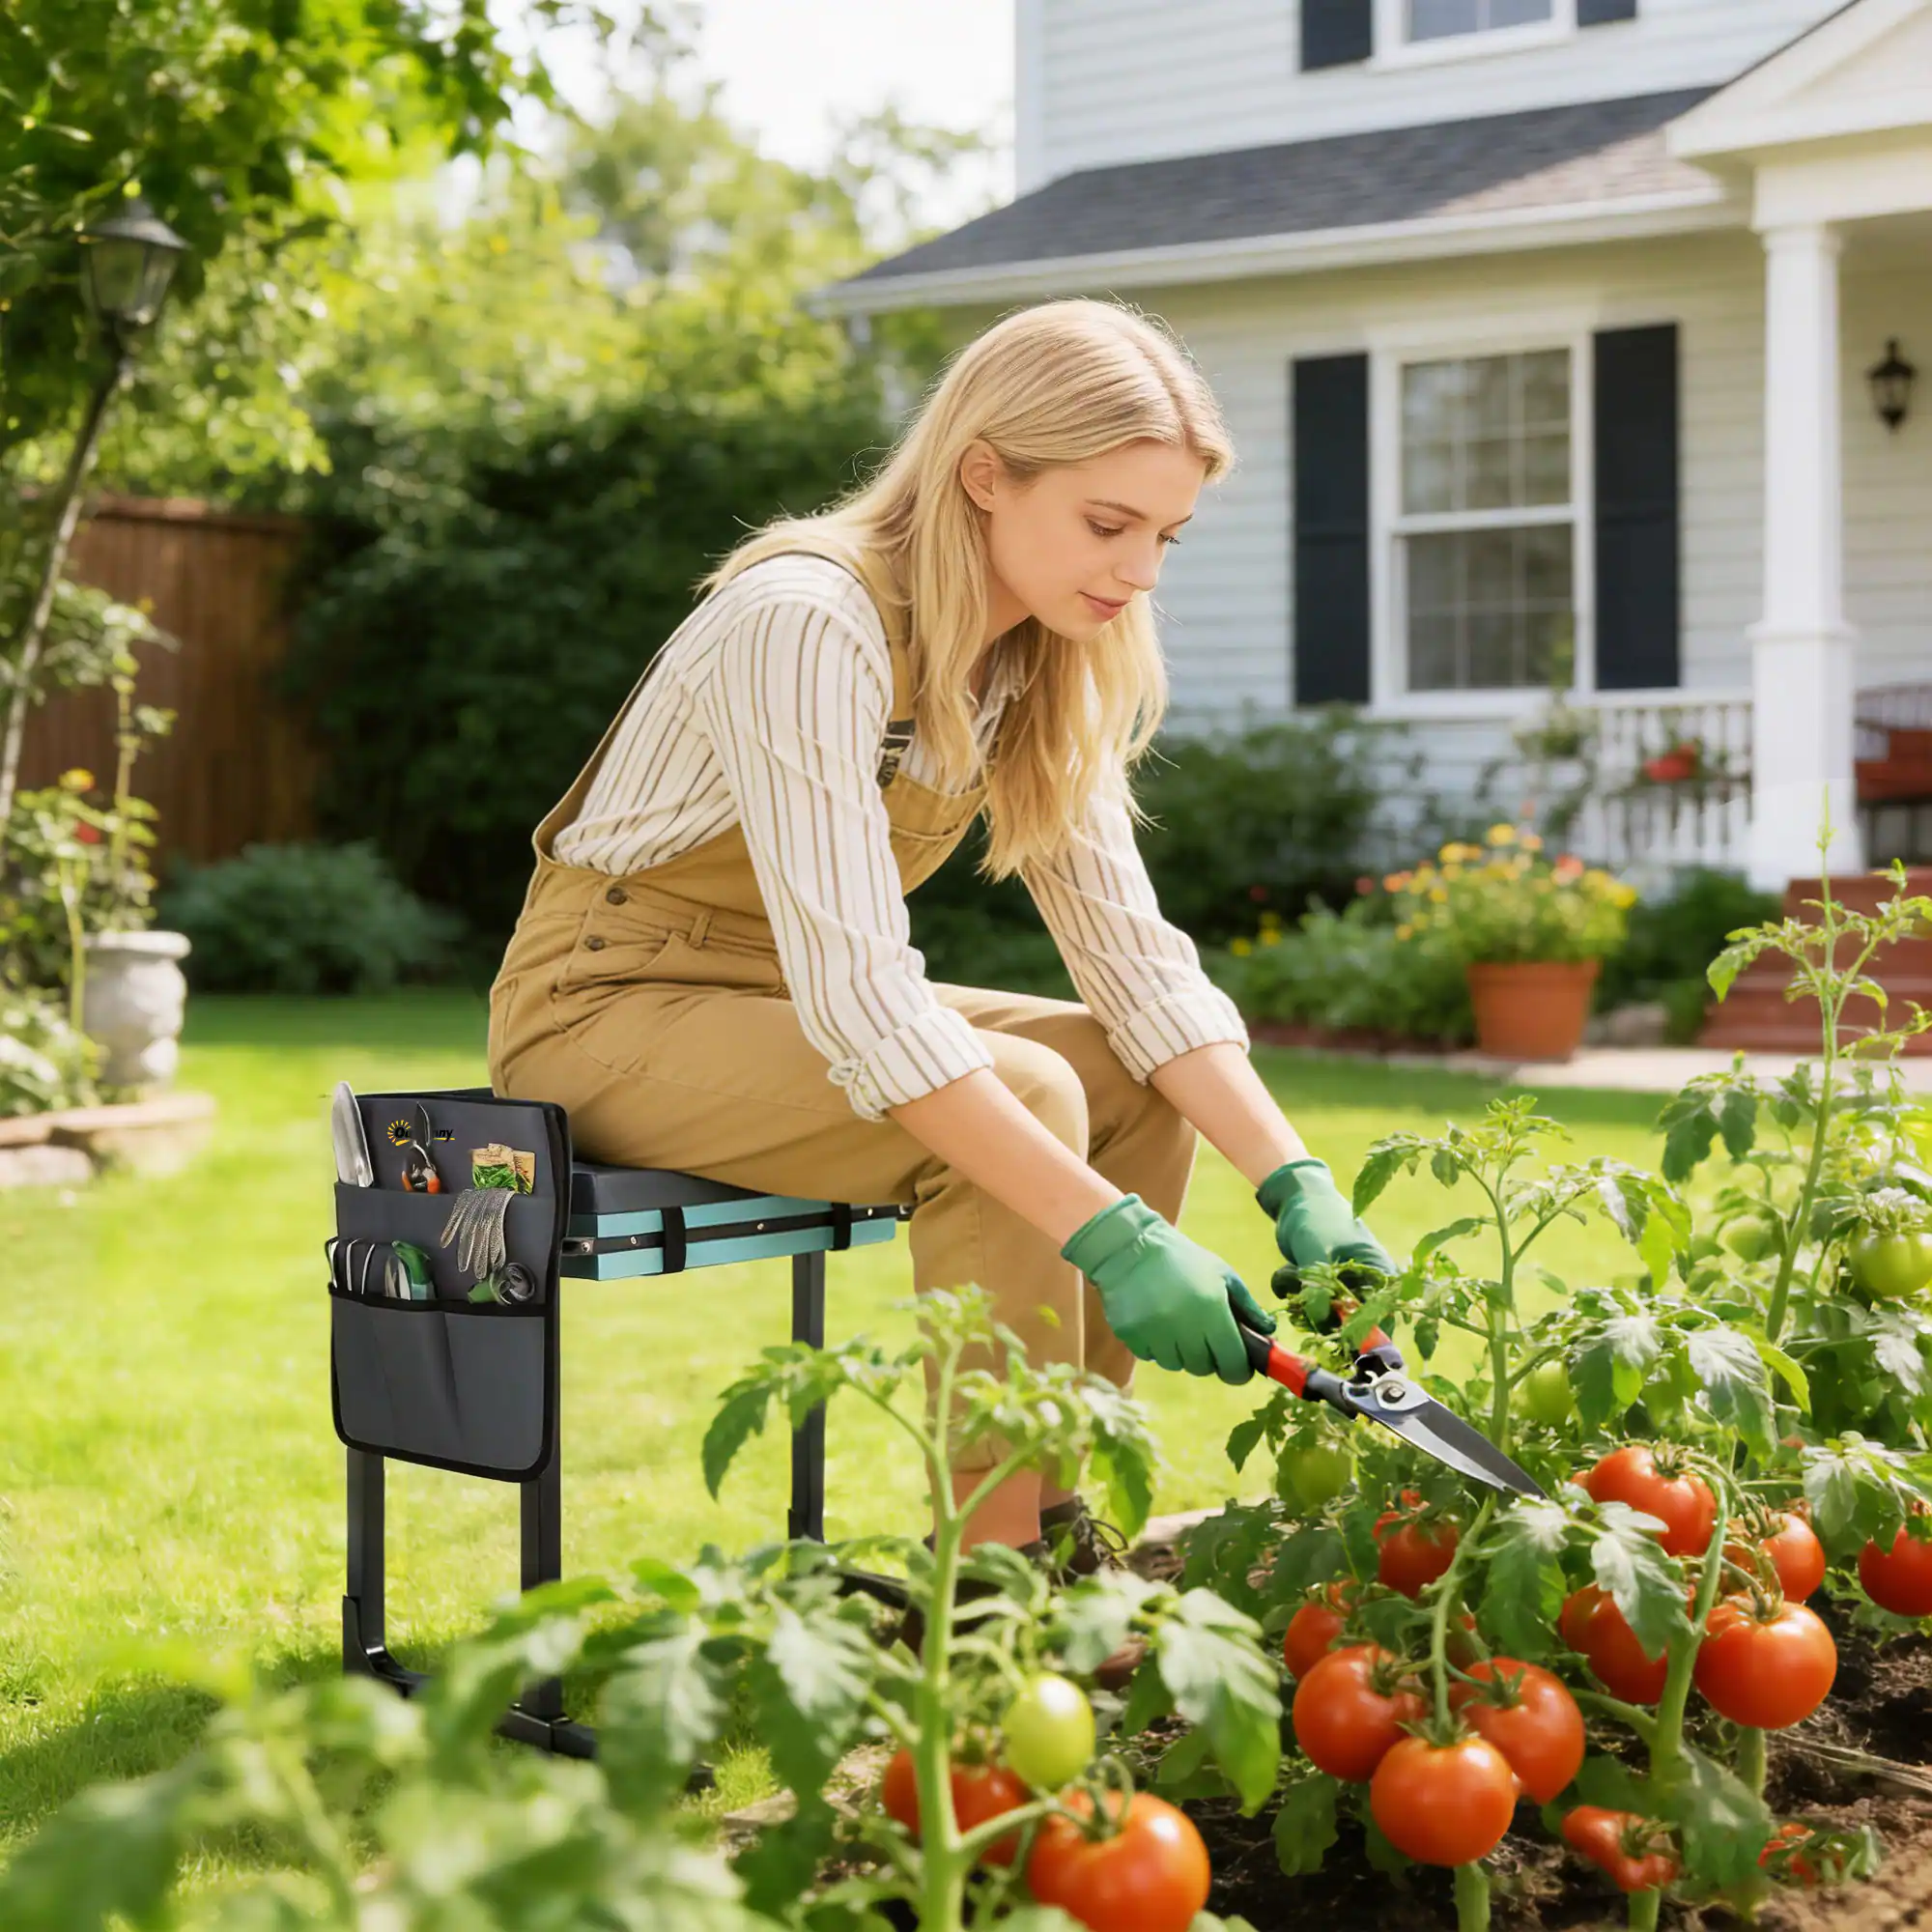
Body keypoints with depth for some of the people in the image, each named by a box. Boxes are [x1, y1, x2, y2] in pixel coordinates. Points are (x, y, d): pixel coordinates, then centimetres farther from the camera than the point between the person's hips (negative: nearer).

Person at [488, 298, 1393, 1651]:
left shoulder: (1047, 663, -2)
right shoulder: (808, 623, -28)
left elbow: (1130, 949, -3)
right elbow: (855, 993, -34)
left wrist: (1298, 1185, -15)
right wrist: (1111, 1235, -38)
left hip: (792, 1000, 8)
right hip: (608, 1008, -8)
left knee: (1137, 1079, -5)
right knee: (1027, 1092, -26)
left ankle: (1059, 1529, 1)